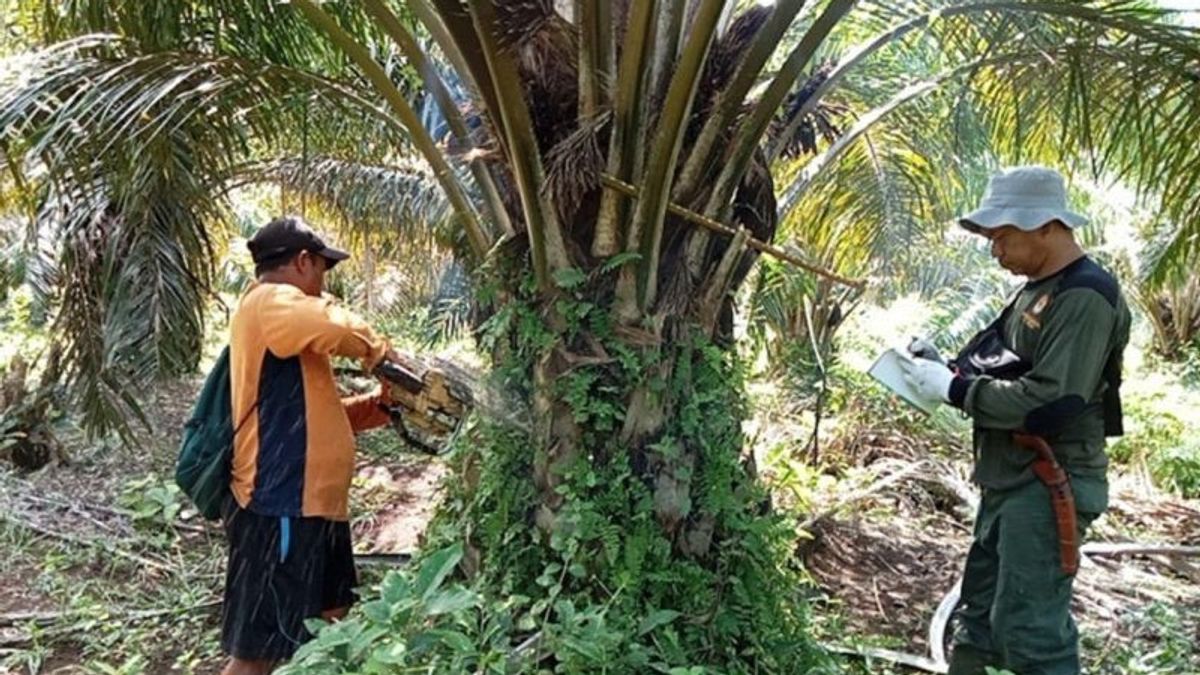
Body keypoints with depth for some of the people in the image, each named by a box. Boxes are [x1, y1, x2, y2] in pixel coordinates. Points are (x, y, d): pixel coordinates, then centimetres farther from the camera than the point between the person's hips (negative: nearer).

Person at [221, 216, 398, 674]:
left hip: (308, 506, 11)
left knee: (331, 617, 23)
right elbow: (339, 329, -32)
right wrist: (381, 352, -10)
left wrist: (380, 405, 10)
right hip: (280, 508, -11)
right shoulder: (270, 302, -11)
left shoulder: (281, 318, 20)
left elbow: (317, 412, 23)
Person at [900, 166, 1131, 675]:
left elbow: (1050, 403, -26)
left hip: (1049, 488, -10)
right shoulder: (1037, 290, 14)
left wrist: (954, 389, -19)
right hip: (1009, 481, 10)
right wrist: (943, 367, 2)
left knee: (1029, 630, -6)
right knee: (979, 612, 19)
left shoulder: (1085, 297, -18)